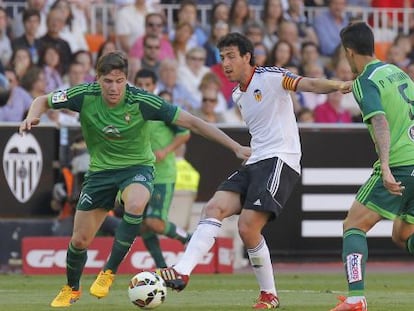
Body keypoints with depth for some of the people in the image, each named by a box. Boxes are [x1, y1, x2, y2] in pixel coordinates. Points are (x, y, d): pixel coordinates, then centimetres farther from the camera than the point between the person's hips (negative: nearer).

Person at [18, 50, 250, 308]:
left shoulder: (141, 101, -23)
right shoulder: (85, 96, -17)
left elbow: (191, 122, -19)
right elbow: (43, 101, 0)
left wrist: (236, 147, -20)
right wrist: (33, 117, -25)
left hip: (137, 167, -2)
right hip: (100, 169, 2)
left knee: (135, 204, -36)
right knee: (80, 239, 3)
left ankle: (109, 271, -21)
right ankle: (71, 289, 34)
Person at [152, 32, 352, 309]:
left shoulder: (269, 78, -6)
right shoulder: (238, 95, 20)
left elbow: (308, 84, -20)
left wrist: (338, 86, -38)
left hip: (280, 160, -8)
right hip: (255, 162, 8)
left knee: (248, 228, -17)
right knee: (214, 208, -10)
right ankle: (182, 272, -17)